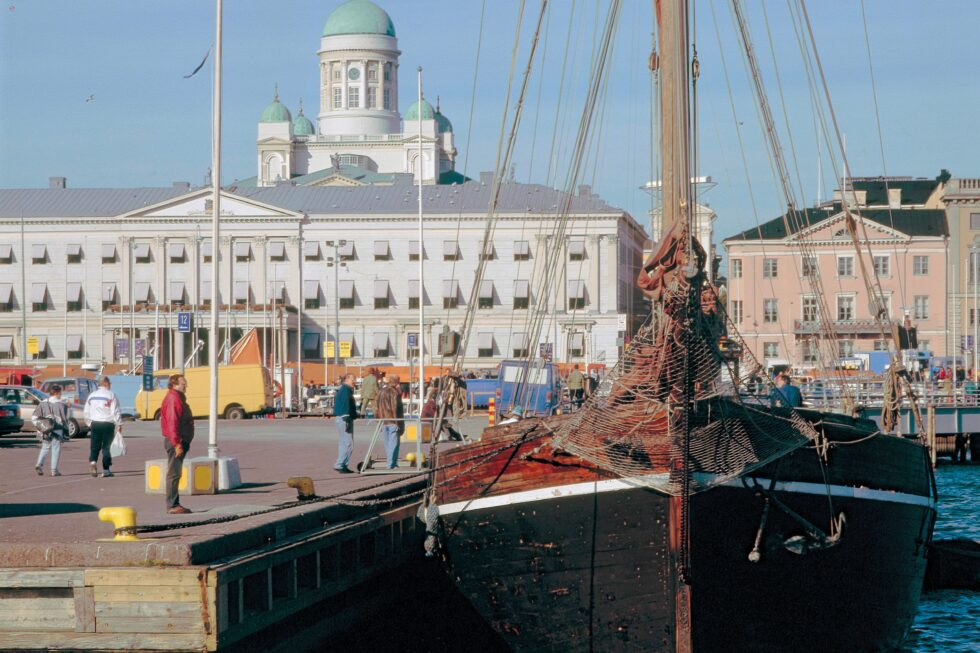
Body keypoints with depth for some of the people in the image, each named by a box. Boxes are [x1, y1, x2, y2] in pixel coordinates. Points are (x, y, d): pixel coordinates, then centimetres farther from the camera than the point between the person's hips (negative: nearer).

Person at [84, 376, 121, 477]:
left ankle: (93, 461, -19)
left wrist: (89, 423, 23)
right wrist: (119, 424, -1)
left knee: (94, 446, 8)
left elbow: (86, 412, 13)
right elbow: (115, 411, -8)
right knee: (106, 446, 3)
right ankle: (106, 470, 3)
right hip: (108, 424, -3)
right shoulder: (111, 395, -6)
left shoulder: (92, 395, 9)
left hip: (95, 423, 3)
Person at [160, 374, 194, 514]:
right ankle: (172, 505, -9)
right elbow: (172, 423, -22)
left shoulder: (178, 398, 19)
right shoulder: (173, 399, -14)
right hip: (175, 441, -11)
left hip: (180, 441, 11)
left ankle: (175, 504, 17)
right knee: (174, 473, -9)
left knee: (175, 473, 13)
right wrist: (177, 444, -26)